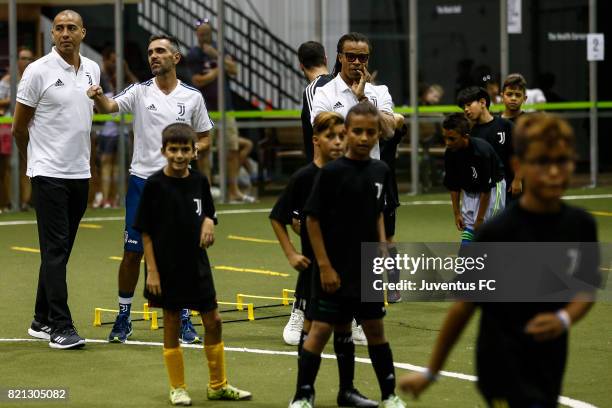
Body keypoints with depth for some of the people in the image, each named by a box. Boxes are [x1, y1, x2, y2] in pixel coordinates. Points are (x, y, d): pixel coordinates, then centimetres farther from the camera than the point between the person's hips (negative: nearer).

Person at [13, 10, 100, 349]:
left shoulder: (92, 70, 9)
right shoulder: (38, 71, -9)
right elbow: (19, 127, -1)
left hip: (80, 172, 6)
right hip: (48, 174, -6)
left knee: (60, 251, 11)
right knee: (55, 249, -8)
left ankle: (42, 321, 21)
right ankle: (61, 328, -9)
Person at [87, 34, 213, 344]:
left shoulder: (193, 96, 2)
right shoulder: (139, 92, -1)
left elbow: (204, 139, 10)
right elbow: (109, 107, -18)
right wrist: (98, 97, -41)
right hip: (142, 181, 0)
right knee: (132, 253, 2)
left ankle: (183, 320, 13)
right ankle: (123, 317, 14)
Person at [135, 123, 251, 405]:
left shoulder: (199, 181, 1)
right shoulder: (154, 184, -10)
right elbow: (145, 231, -8)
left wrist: (208, 223, -10)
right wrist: (152, 270, -12)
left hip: (197, 264, 4)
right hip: (167, 265, -4)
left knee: (213, 321, 7)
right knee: (171, 324, 5)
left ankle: (218, 386, 20)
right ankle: (177, 389, 16)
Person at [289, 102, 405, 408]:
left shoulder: (381, 171, 2)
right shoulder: (332, 172, -14)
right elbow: (312, 219, -11)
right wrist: (325, 267, -13)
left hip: (368, 268, 5)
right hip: (334, 268, -5)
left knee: (375, 328, 13)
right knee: (321, 329, -3)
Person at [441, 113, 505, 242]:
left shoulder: (482, 150, -30)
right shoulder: (450, 154, -13)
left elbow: (486, 189, -24)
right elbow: (453, 186, 0)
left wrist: (480, 219, -20)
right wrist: (456, 213, -1)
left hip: (492, 189, -6)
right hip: (470, 191, 6)